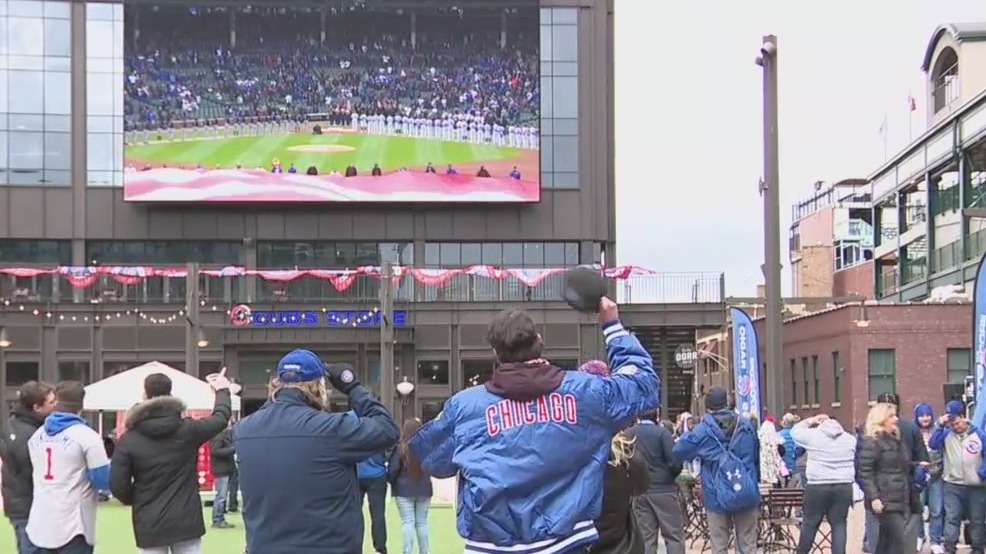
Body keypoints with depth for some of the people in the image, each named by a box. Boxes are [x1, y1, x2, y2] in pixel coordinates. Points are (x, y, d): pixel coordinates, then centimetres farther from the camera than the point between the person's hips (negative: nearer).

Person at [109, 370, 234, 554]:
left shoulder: (128, 441, -8)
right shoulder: (188, 430, -4)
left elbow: (118, 486, -8)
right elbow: (221, 418, 14)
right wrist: (222, 391, 34)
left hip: (150, 526, -1)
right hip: (186, 521, 1)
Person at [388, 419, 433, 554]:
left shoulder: (401, 448, -11)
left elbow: (392, 469, -8)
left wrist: (391, 482, 9)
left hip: (404, 490, -3)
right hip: (424, 489, 3)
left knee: (408, 522, -3)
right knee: (422, 522, 9)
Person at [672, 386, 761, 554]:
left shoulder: (703, 430, -6)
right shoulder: (746, 425, 6)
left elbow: (678, 452, 2)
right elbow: (756, 457, 15)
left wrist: (686, 435, 20)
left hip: (718, 497, -2)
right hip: (747, 494, 2)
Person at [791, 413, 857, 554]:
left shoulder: (813, 435, -1)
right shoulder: (850, 438, 12)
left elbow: (795, 431, 14)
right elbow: (856, 463, 16)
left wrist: (810, 421, 20)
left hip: (817, 487, -3)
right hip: (844, 486, 3)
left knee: (810, 523, 8)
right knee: (839, 524, 5)